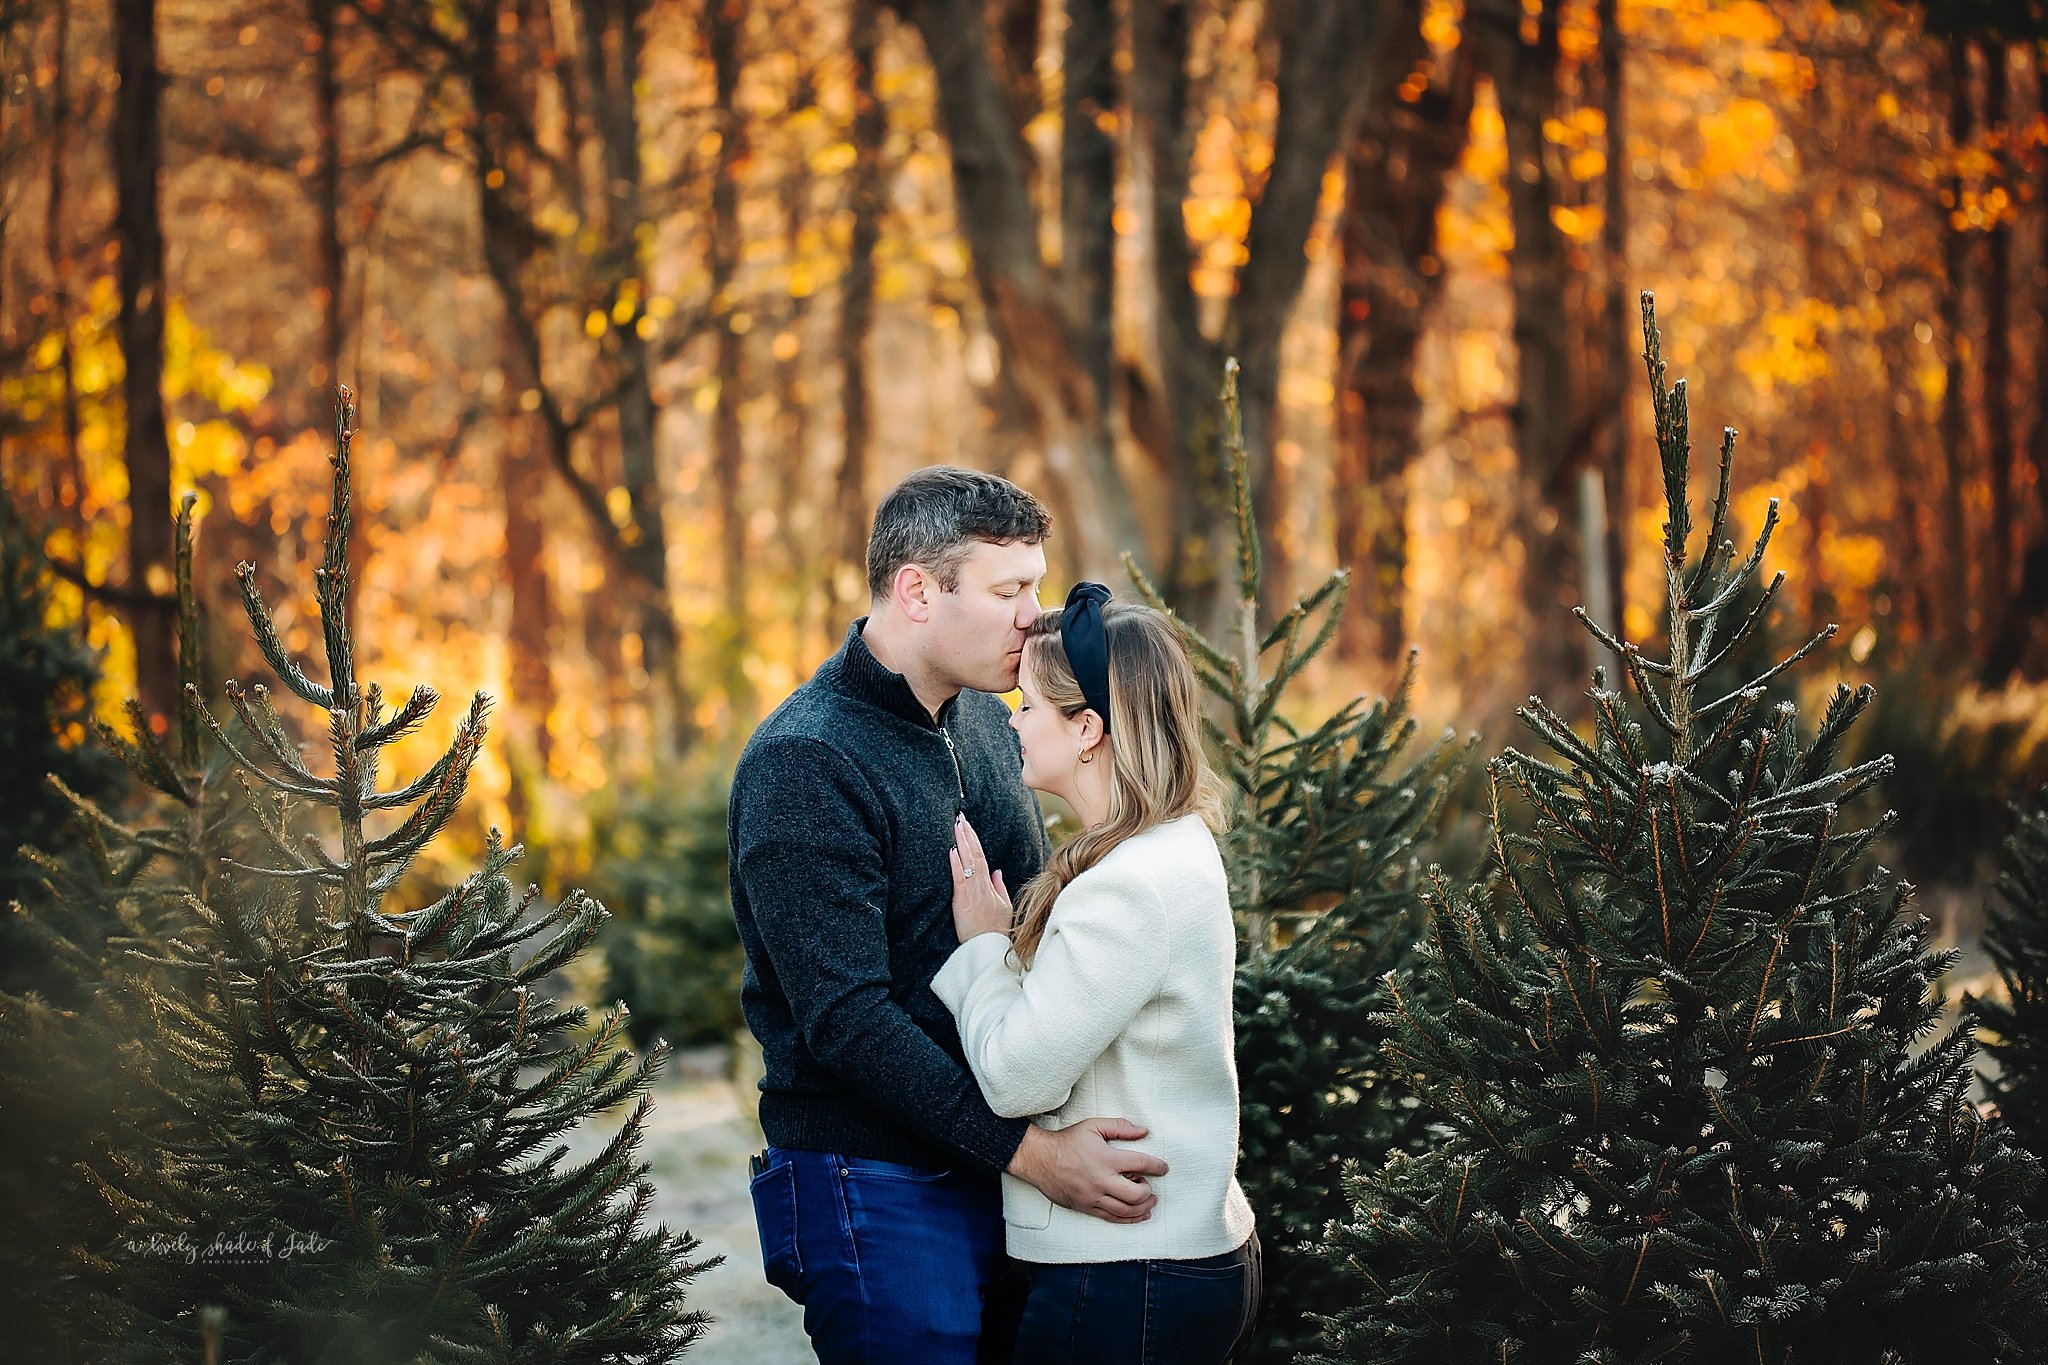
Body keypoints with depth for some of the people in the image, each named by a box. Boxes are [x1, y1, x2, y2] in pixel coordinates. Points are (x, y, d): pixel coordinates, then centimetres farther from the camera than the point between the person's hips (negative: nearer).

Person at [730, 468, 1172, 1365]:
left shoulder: (986, 720, 10)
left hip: (1003, 1164, 8)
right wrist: (1024, 1150, -23)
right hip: (880, 1189, -8)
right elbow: (846, 1019, -22)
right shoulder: (803, 767, -17)